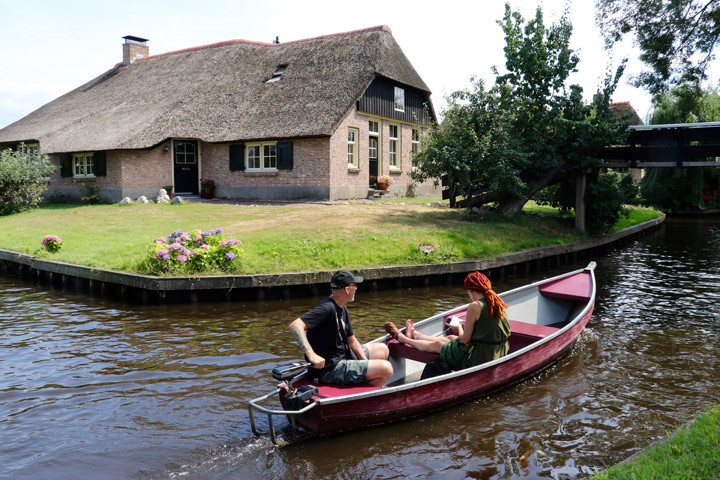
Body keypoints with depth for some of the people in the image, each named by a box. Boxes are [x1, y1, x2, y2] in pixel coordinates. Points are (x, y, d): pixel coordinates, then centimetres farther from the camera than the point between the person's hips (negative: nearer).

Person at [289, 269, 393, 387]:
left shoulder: (342, 309, 9)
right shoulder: (327, 308, -23)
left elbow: (352, 341, 14)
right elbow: (295, 325, -33)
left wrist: (367, 364, 4)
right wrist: (311, 354, -41)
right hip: (329, 370, -10)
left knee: (382, 349, 24)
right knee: (386, 369, -18)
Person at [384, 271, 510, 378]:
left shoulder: (475, 306, -22)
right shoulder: (497, 303, 2)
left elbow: (465, 339, -15)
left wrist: (459, 328, 6)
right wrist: (468, 325, 17)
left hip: (478, 357, -8)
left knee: (436, 345, 14)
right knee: (450, 338, 29)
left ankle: (400, 337, 37)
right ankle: (414, 334, 53)